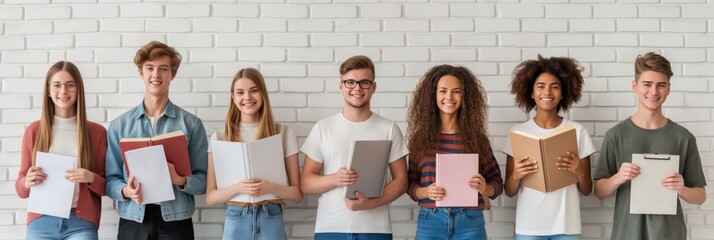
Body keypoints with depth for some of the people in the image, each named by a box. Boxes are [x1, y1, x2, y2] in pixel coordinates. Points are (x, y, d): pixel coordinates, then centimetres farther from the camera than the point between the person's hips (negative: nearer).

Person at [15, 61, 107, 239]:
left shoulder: (97, 132, 3)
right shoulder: (34, 130, 5)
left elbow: (108, 187, 6)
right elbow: (21, 188, 10)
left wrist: (91, 178, -13)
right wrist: (27, 183, -11)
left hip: (81, 223, -1)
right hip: (41, 222, 1)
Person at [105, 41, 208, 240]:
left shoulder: (191, 124, 2)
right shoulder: (120, 125, 6)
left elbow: (203, 180, 1)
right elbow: (110, 179, 5)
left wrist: (181, 180, -18)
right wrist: (125, 191, -14)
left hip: (176, 221, -1)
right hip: (133, 221, 1)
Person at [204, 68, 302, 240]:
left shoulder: (284, 134, -1)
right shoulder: (219, 137, 1)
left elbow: (297, 194, 0)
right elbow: (210, 197, -1)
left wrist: (270, 188, -17)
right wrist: (237, 188, -18)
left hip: (271, 221, 0)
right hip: (236, 221, 0)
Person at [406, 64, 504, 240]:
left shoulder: (476, 137, 3)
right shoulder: (421, 137, 3)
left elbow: (497, 182, 6)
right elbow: (410, 184, 5)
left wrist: (484, 188, -14)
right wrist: (426, 192, -14)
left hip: (469, 222, 0)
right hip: (430, 221, 0)